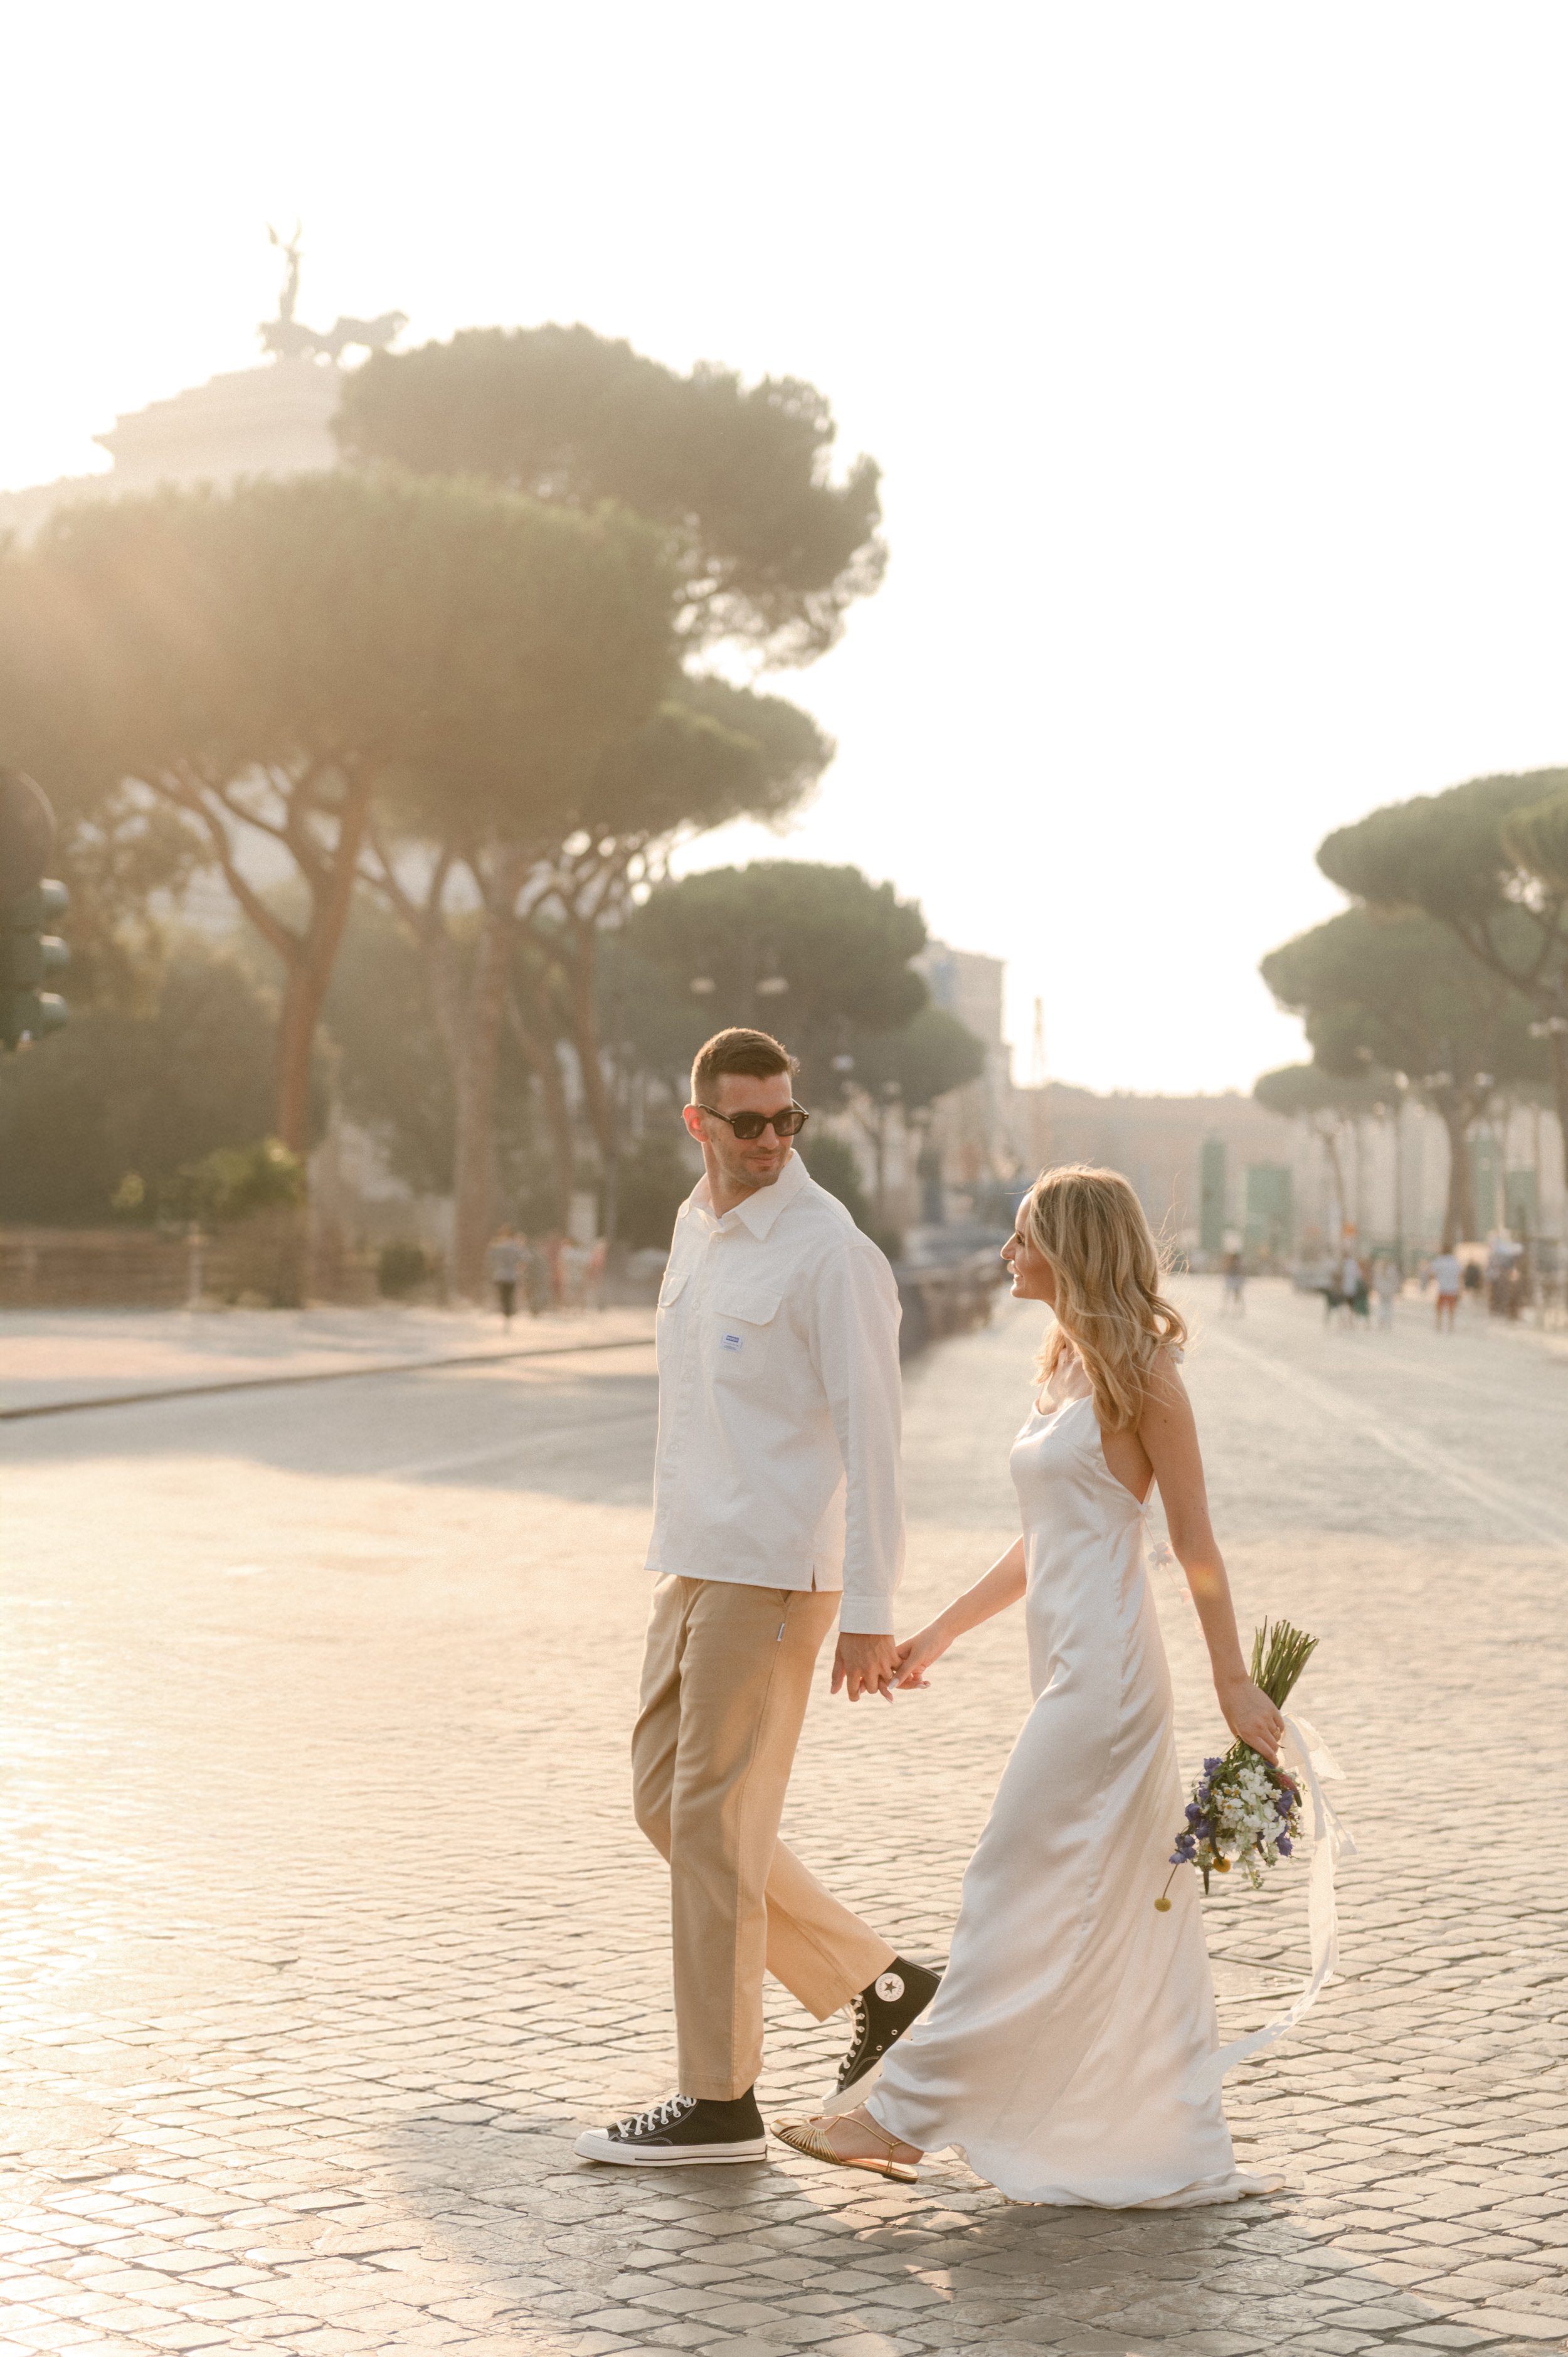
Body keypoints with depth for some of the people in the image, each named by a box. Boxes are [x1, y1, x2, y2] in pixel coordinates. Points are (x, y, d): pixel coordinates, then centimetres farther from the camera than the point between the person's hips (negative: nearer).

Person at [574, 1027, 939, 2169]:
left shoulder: (828, 1250, -14)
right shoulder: (697, 1227, 13)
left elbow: (870, 1429, -17)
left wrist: (867, 1609, -21)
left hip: (773, 1569, -9)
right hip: (696, 1560, 9)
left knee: (714, 1823, -4)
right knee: (667, 1799, 12)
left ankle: (721, 2099, 7)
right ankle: (883, 1984, 21)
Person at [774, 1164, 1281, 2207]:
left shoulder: (1139, 1375, -10)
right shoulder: (1067, 1366, 15)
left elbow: (1195, 1543, -10)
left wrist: (1235, 1682, -10)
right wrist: (943, 1630, 20)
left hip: (1105, 1669, -9)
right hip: (1071, 1665, 9)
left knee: (1019, 1888, -3)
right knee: (1120, 1922, 10)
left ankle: (909, 2113, 3)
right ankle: (1182, 2153, 16)